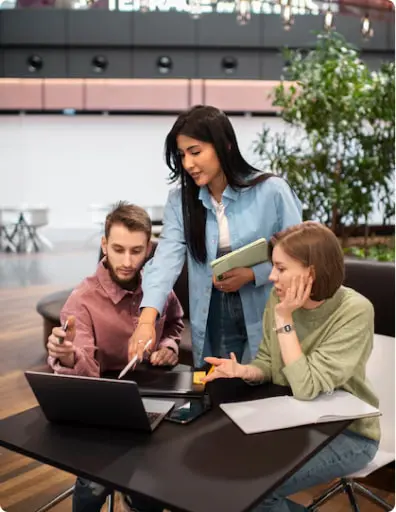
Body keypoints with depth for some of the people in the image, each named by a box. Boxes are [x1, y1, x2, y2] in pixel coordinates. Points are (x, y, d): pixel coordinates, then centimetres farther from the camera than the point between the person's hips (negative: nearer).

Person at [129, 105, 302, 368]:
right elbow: (166, 259, -14)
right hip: (213, 323, 2)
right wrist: (147, 320, -27)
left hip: (269, 322, -2)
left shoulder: (272, 190, -10)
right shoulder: (180, 200, -1)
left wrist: (251, 274, -19)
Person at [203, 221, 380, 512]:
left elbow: (307, 388, -28)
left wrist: (285, 320, -27)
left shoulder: (354, 312, -24)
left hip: (347, 433, -6)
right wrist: (241, 371, -17)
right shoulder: (280, 299, -8)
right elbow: (268, 364, 5)